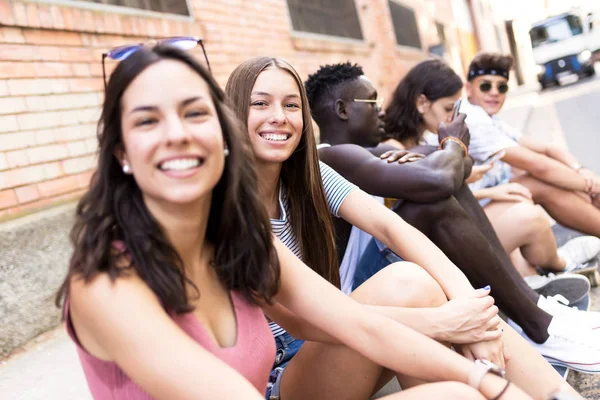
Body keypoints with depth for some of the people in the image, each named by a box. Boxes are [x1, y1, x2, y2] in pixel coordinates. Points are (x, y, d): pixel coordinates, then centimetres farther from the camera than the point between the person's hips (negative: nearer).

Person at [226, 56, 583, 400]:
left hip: (328, 343, 5)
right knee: (406, 284, -29)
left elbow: (389, 225, -15)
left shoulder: (309, 174, 0)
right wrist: (436, 322, -34)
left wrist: (464, 296, -32)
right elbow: (298, 319, -27)